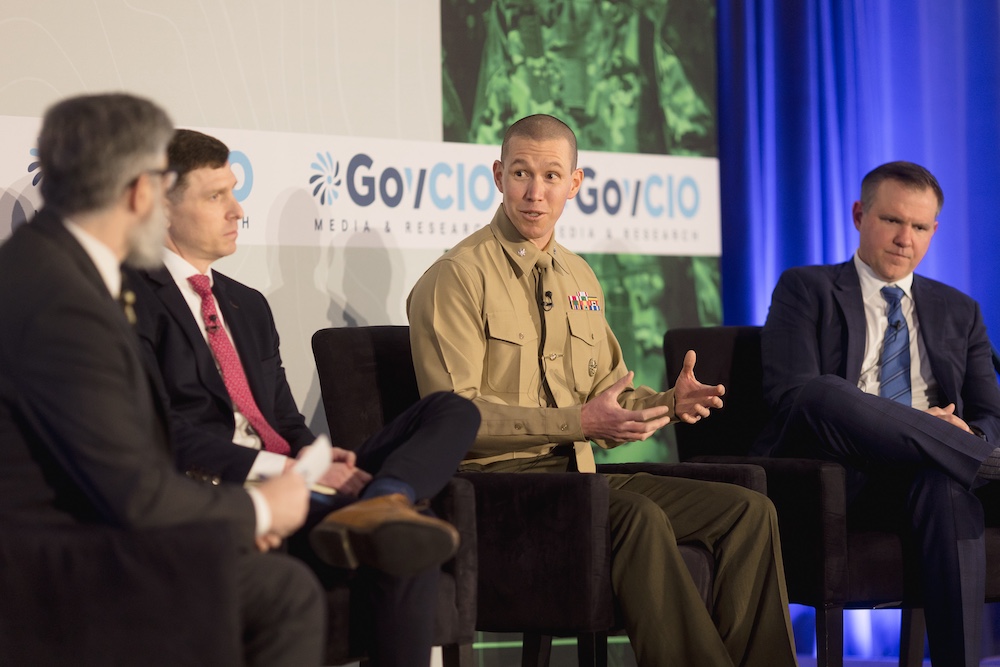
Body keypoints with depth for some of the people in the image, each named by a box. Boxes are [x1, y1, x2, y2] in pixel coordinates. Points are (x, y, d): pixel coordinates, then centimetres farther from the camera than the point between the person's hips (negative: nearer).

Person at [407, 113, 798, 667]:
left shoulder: (579, 279, 19)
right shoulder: (456, 277, -6)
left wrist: (669, 403, 1)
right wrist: (578, 422, -21)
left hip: (577, 476, 8)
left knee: (748, 509, -8)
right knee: (639, 515, -34)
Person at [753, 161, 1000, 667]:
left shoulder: (958, 312, 26)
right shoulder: (805, 290, 13)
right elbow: (789, 393, -4)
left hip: (921, 474, 2)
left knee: (948, 487, -37)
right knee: (825, 393, -37)